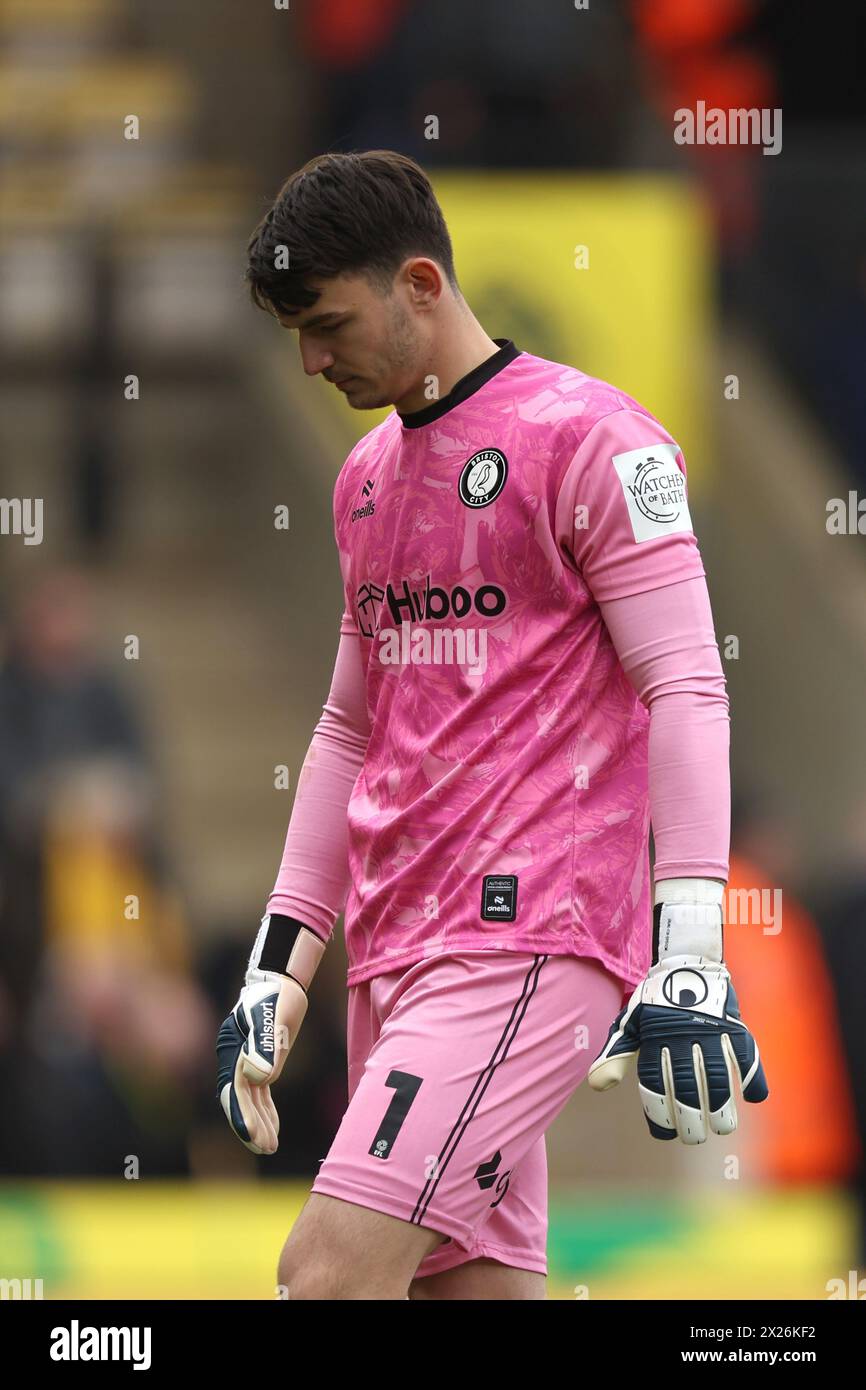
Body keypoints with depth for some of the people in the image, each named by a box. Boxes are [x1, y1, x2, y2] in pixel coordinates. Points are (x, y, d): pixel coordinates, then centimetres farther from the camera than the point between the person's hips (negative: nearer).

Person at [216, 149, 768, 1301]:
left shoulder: (587, 437, -6)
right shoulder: (368, 472, 18)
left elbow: (688, 692, -11)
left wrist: (689, 960, -19)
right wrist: (281, 956, 21)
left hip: (533, 935, -8)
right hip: (396, 948, 8)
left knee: (329, 1269, -20)